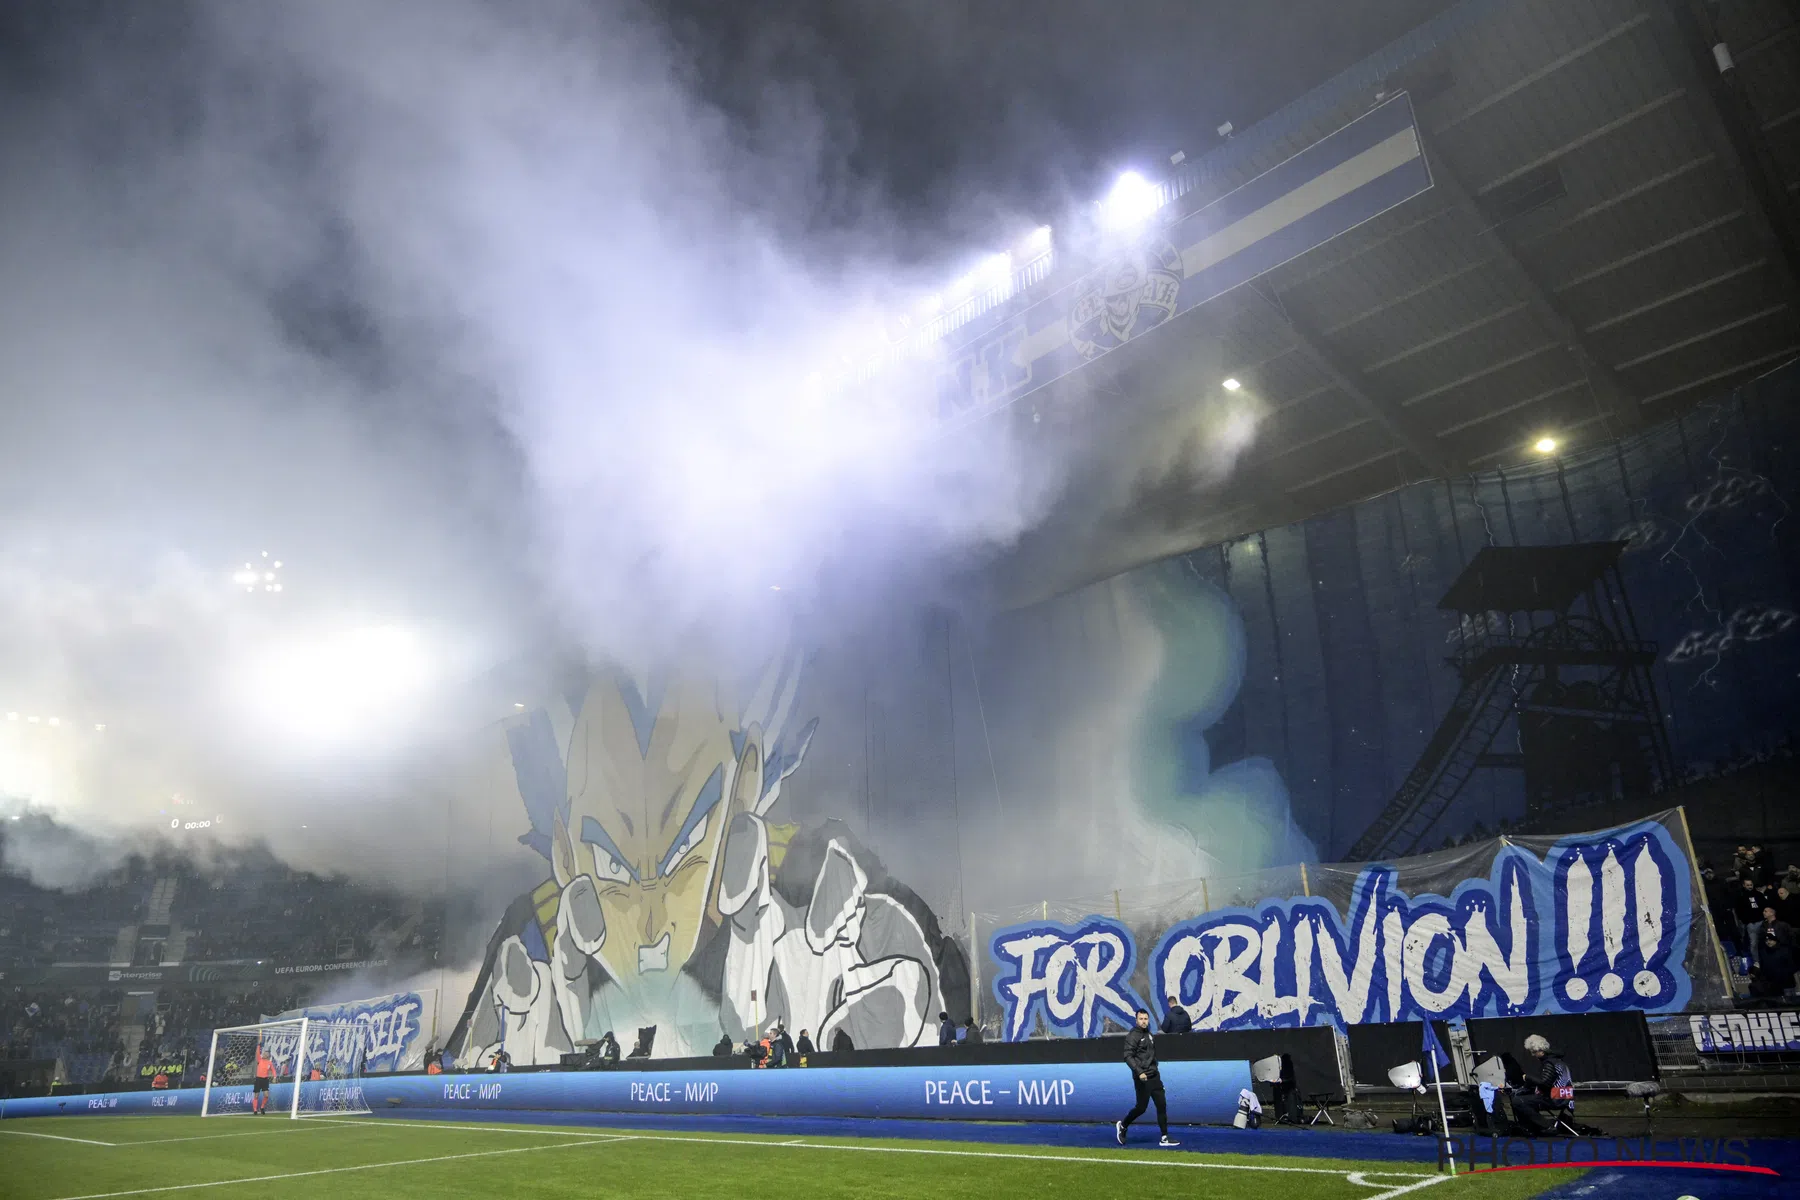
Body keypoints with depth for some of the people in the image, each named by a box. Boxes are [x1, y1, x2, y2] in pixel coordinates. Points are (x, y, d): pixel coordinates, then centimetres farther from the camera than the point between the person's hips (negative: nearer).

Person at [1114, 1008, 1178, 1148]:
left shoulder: (1150, 1035, 13)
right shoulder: (1132, 1036, -11)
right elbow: (1128, 1057, -18)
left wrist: (1155, 1069, 15)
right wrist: (1139, 1072, -26)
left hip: (1154, 1076, 7)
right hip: (1142, 1078, -7)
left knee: (1162, 1105, 2)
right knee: (1141, 1107, -2)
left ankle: (1164, 1137, 6)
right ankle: (1122, 1125, 20)